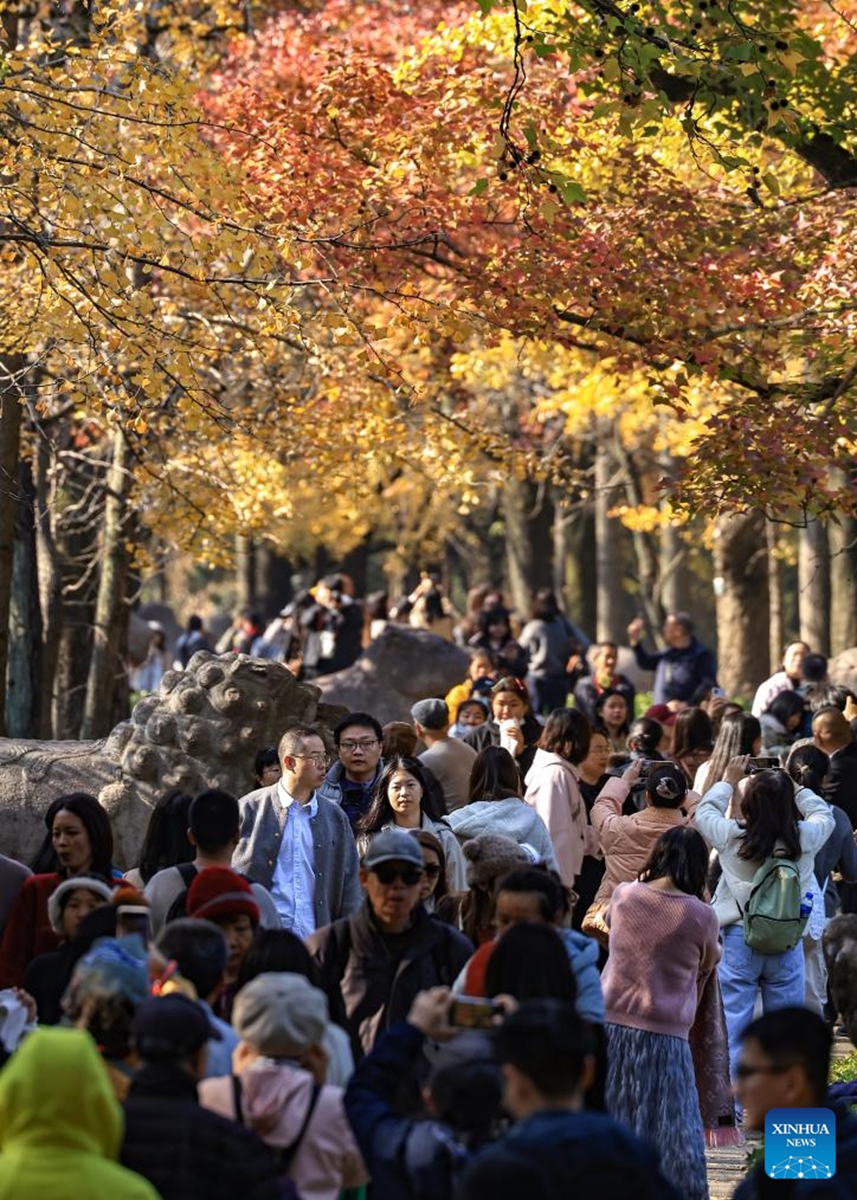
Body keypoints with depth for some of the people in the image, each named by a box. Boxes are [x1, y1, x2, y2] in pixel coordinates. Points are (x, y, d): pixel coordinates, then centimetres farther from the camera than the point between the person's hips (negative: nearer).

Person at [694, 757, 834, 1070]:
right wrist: (792, 787, 19)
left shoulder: (731, 836, -11)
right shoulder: (805, 838, -9)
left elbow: (704, 812, 10)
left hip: (738, 941, -1)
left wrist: (729, 781, 22)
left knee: (732, 1024, 5)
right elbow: (824, 815, 14)